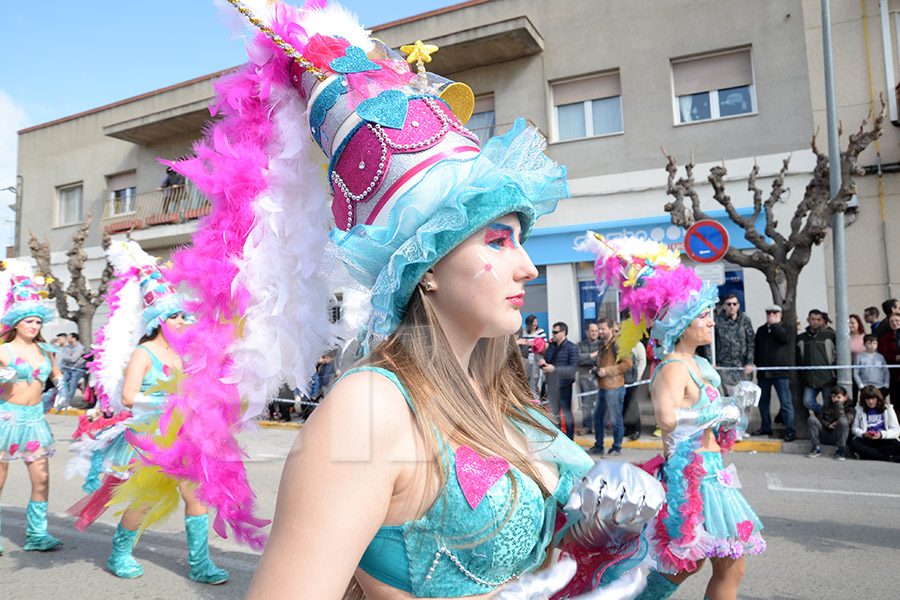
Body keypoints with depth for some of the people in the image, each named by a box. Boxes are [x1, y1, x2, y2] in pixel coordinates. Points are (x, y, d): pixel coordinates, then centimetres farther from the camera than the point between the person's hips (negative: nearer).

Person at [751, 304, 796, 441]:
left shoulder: (785, 328, 3)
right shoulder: (761, 330, 16)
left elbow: (786, 338, -20)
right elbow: (756, 348, 19)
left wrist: (774, 324, -12)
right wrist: (755, 364, 9)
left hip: (780, 373, -5)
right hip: (763, 372, 5)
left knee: (786, 402, -5)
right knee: (763, 401, 11)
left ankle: (790, 431, 0)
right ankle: (765, 427, 23)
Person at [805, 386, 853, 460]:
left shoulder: (849, 407, 0)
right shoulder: (827, 404, 11)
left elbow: (844, 419, -21)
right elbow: (819, 418, 7)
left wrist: (839, 403, -17)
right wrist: (828, 425, -12)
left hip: (838, 437, -3)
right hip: (825, 436, 3)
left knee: (842, 421, -32)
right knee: (812, 418, -19)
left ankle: (840, 450, -18)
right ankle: (816, 448, -15)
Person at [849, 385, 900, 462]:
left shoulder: (888, 408, 7)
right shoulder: (859, 409, 8)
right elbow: (855, 428, 8)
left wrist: (882, 434, -19)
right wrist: (863, 434, -15)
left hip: (884, 440, 0)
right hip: (866, 440, 1)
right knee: (853, 444, -33)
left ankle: (866, 453, -25)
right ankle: (890, 458, -30)